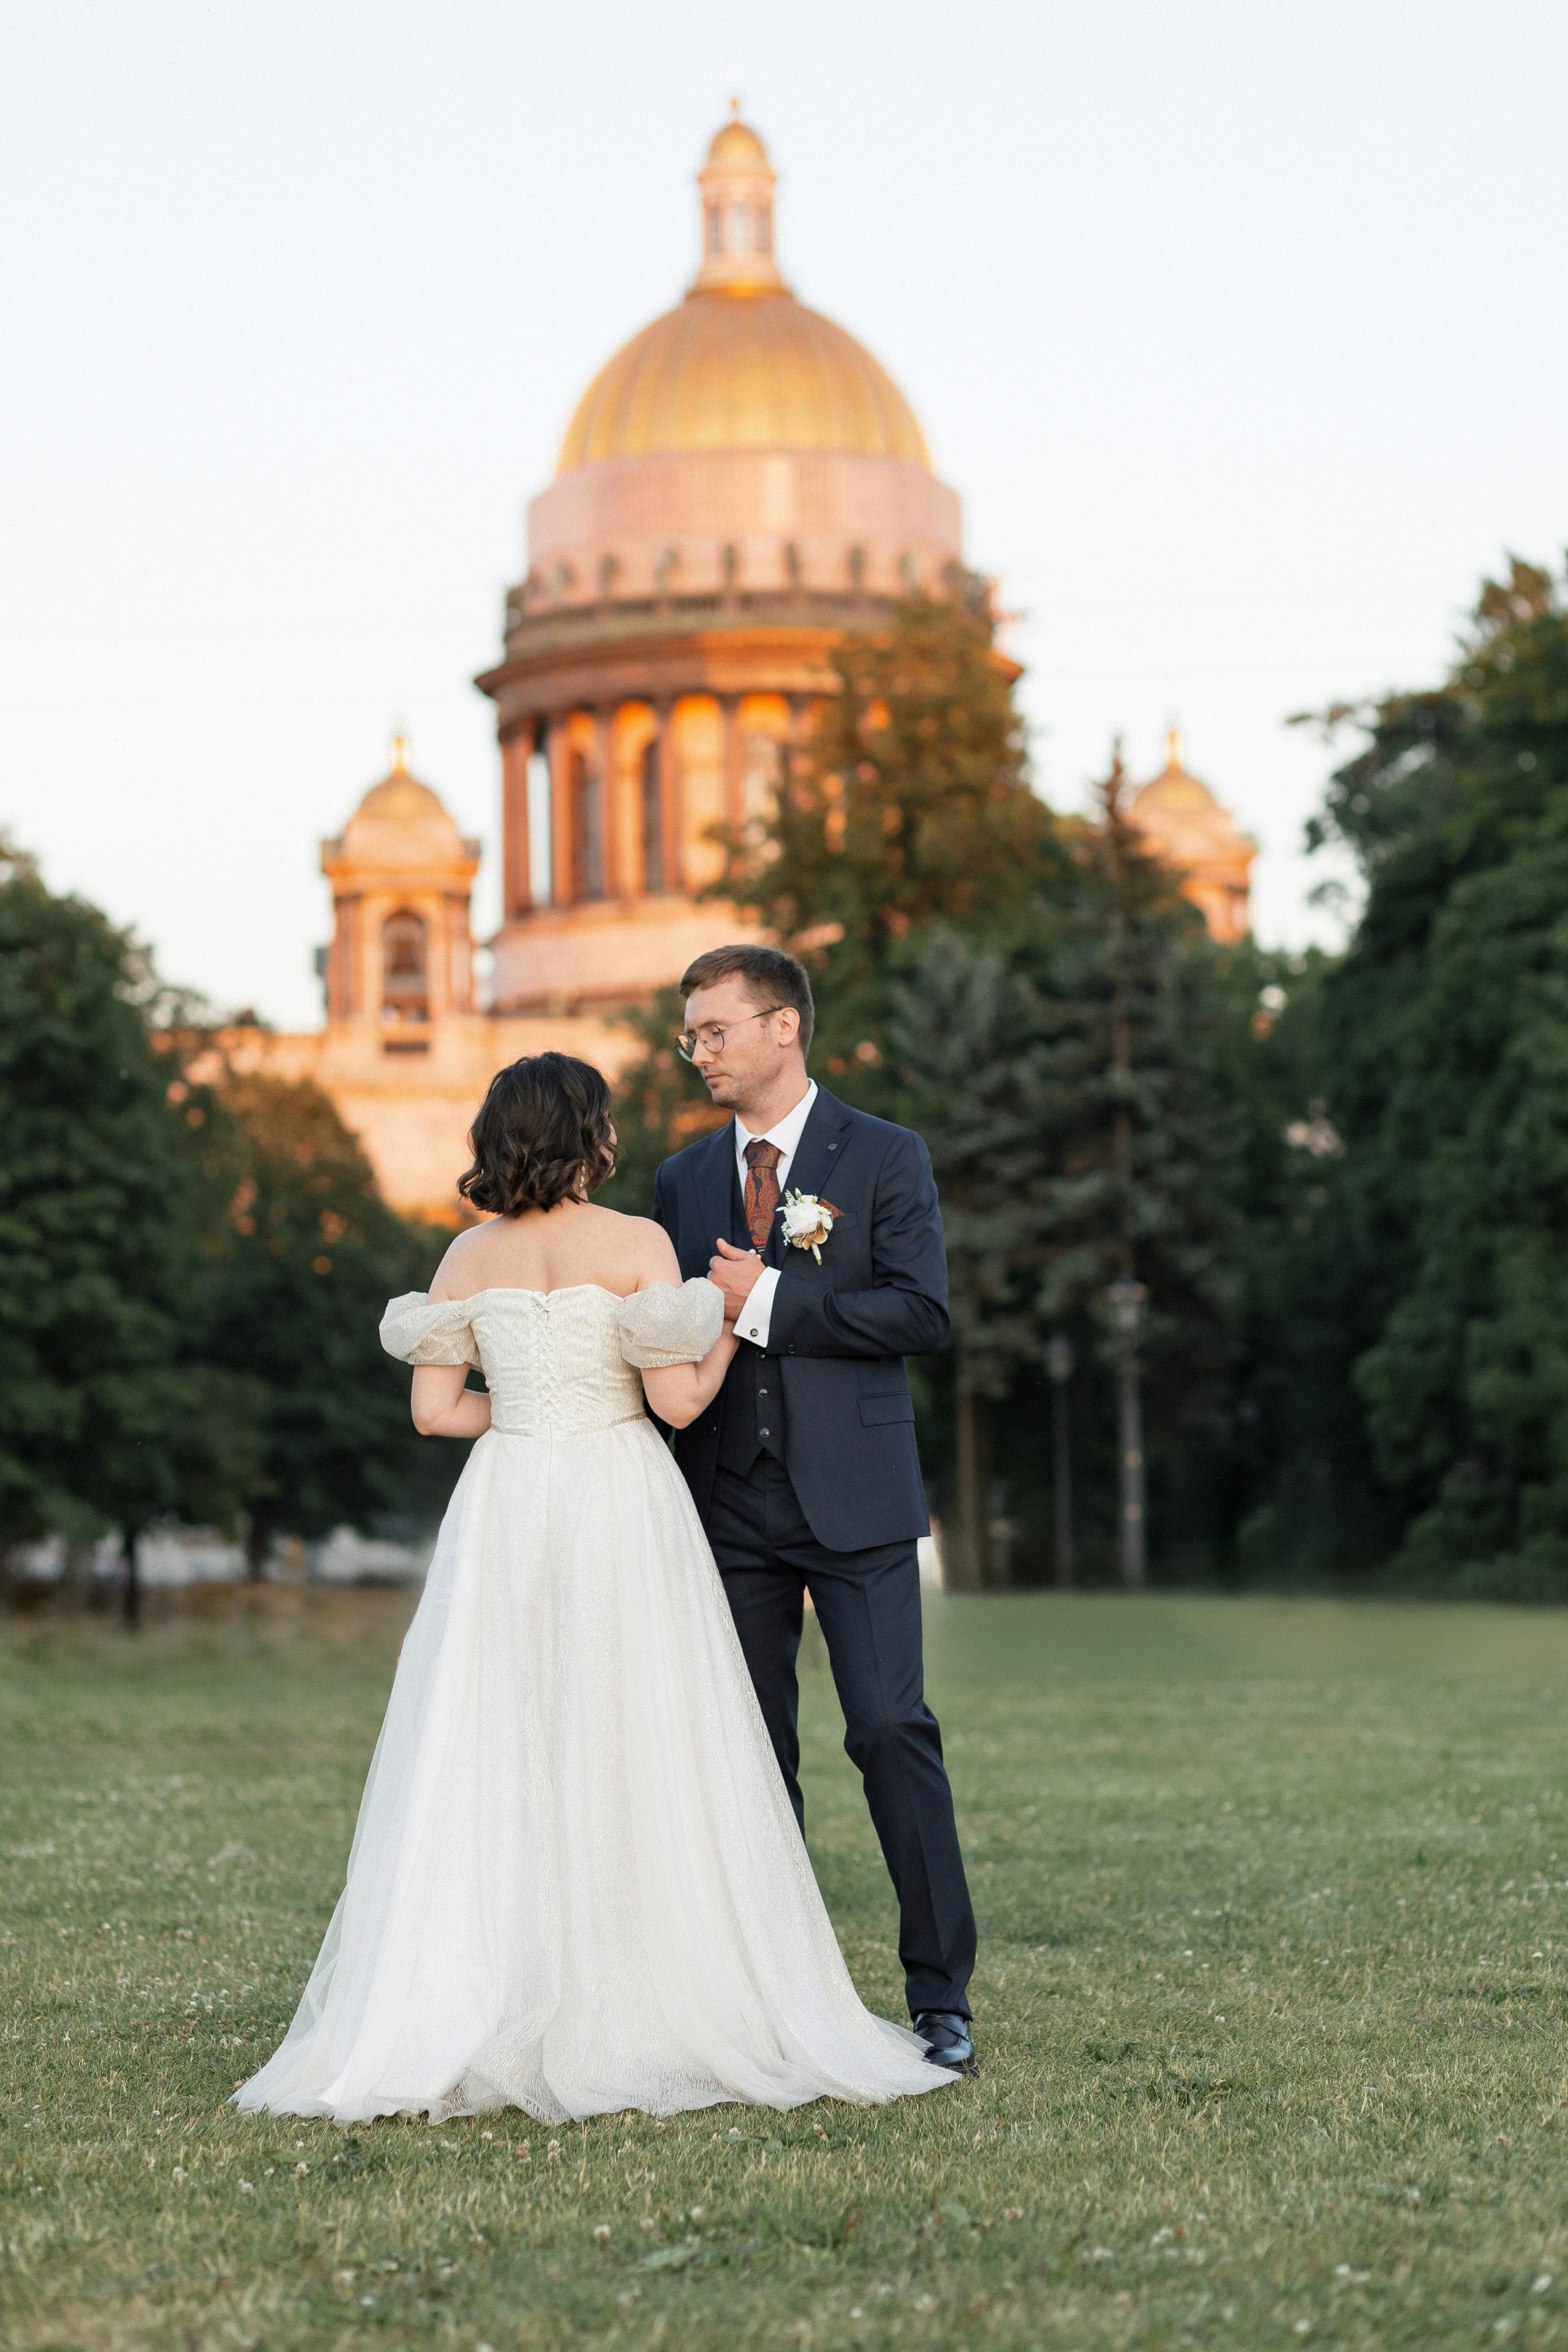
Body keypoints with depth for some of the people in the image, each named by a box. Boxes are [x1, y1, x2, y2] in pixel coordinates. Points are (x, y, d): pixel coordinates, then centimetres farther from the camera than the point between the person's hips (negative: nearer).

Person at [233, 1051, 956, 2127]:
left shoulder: (470, 1255, 8)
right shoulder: (635, 1243, -5)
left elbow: (434, 1407, 7)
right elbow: (679, 1399, -9)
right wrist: (729, 1328, 10)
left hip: (503, 1513, 4)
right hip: (619, 1513, -4)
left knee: (486, 1767, 5)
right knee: (634, 1768, 0)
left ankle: (431, 2030, 1)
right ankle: (654, 2023, 1)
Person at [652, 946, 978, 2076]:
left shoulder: (886, 1158, 0)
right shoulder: (683, 1179, 13)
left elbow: (921, 1312, -11)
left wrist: (768, 1300, -16)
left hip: (855, 1499, -4)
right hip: (729, 1504, 4)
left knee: (892, 1731, -7)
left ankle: (941, 1995, -1)